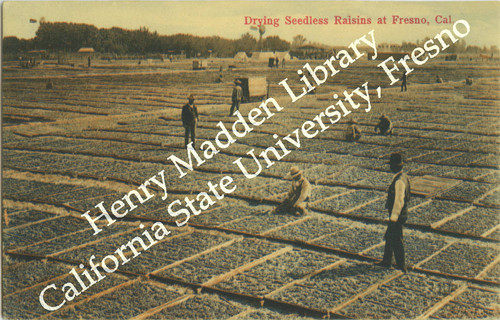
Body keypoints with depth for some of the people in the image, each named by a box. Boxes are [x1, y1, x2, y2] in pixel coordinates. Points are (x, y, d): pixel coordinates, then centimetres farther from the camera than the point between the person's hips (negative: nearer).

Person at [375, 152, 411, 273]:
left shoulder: (399, 181, -25)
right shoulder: (404, 177, 7)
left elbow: (399, 201, -26)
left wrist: (394, 218, -21)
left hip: (397, 215, -10)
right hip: (402, 213, 10)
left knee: (396, 240, 3)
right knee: (388, 237, 20)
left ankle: (401, 265, 15)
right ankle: (386, 261, 32)